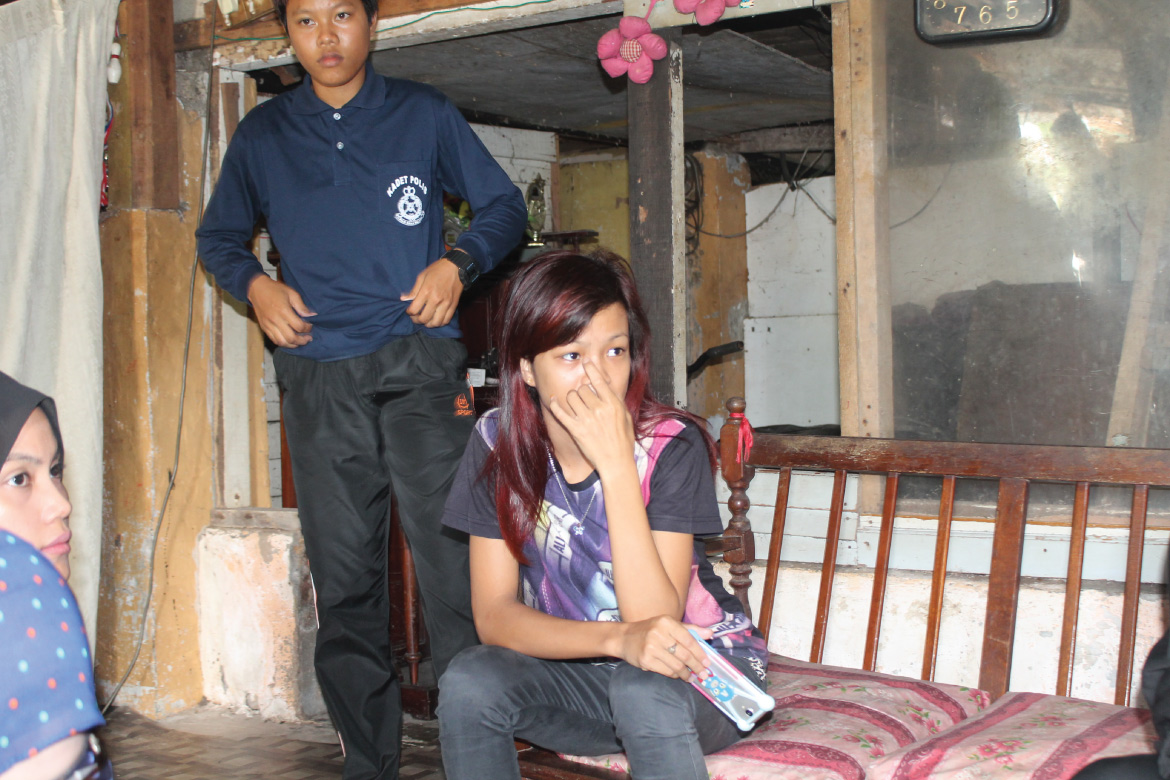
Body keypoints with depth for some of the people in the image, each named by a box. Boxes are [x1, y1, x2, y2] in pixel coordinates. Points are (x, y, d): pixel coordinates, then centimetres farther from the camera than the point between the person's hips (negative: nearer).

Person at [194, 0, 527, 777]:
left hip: (419, 362, -2)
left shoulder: (425, 114, 8)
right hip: (319, 375, 2)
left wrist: (458, 264, -5)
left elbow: (504, 204, 13)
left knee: (452, 554, -10)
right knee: (344, 580, 5)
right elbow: (218, 235, 24)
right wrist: (255, 285, 3)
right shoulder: (263, 134, 13)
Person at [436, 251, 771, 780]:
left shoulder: (672, 445, -19)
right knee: (470, 680, -25)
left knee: (643, 690, -37)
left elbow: (654, 620, -26)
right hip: (576, 668, 4)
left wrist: (616, 464, -33)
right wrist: (617, 639, -32)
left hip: (696, 668, -4)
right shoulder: (498, 444, -10)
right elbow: (494, 614, -14)